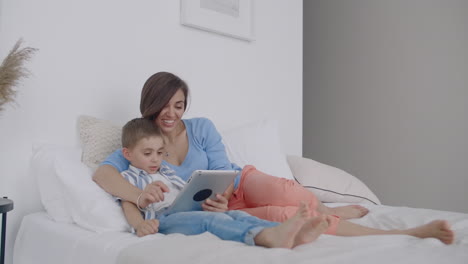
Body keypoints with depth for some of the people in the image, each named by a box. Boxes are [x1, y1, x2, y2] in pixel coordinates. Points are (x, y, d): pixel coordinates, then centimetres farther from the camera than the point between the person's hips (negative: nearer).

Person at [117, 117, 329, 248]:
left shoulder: (166, 172, 33)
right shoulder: (128, 177, 15)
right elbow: (128, 205, -1)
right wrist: (140, 225, -24)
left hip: (189, 213, 7)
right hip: (163, 220, -7)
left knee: (235, 215, -20)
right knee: (210, 220, -36)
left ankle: (289, 235, -45)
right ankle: (270, 237, -63)